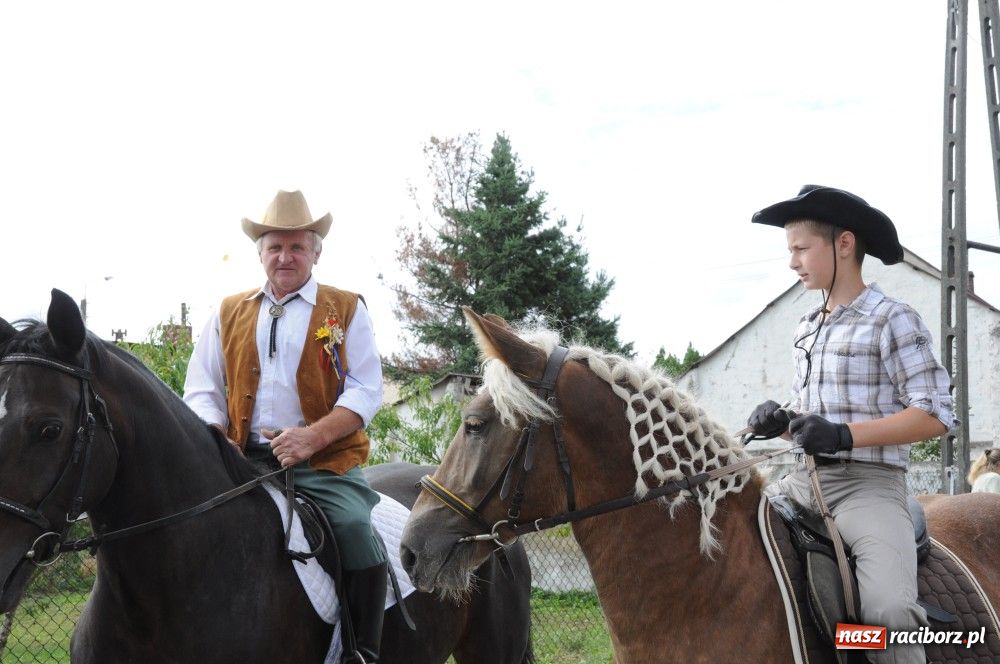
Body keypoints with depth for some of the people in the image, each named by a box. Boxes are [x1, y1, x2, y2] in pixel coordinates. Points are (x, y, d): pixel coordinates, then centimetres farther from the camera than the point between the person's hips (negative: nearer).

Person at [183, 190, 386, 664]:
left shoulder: (346, 310, 8)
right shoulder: (228, 314, 16)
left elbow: (365, 390, -2)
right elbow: (202, 391, 13)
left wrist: (313, 435, -19)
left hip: (324, 463, -3)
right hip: (243, 461, 3)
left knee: (356, 531, -27)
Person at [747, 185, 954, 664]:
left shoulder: (890, 320, -6)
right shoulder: (807, 329, 16)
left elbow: (935, 415, -12)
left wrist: (845, 435, -21)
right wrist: (783, 421, 2)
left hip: (868, 484, -7)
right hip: (804, 479, 8)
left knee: (887, 608, -30)